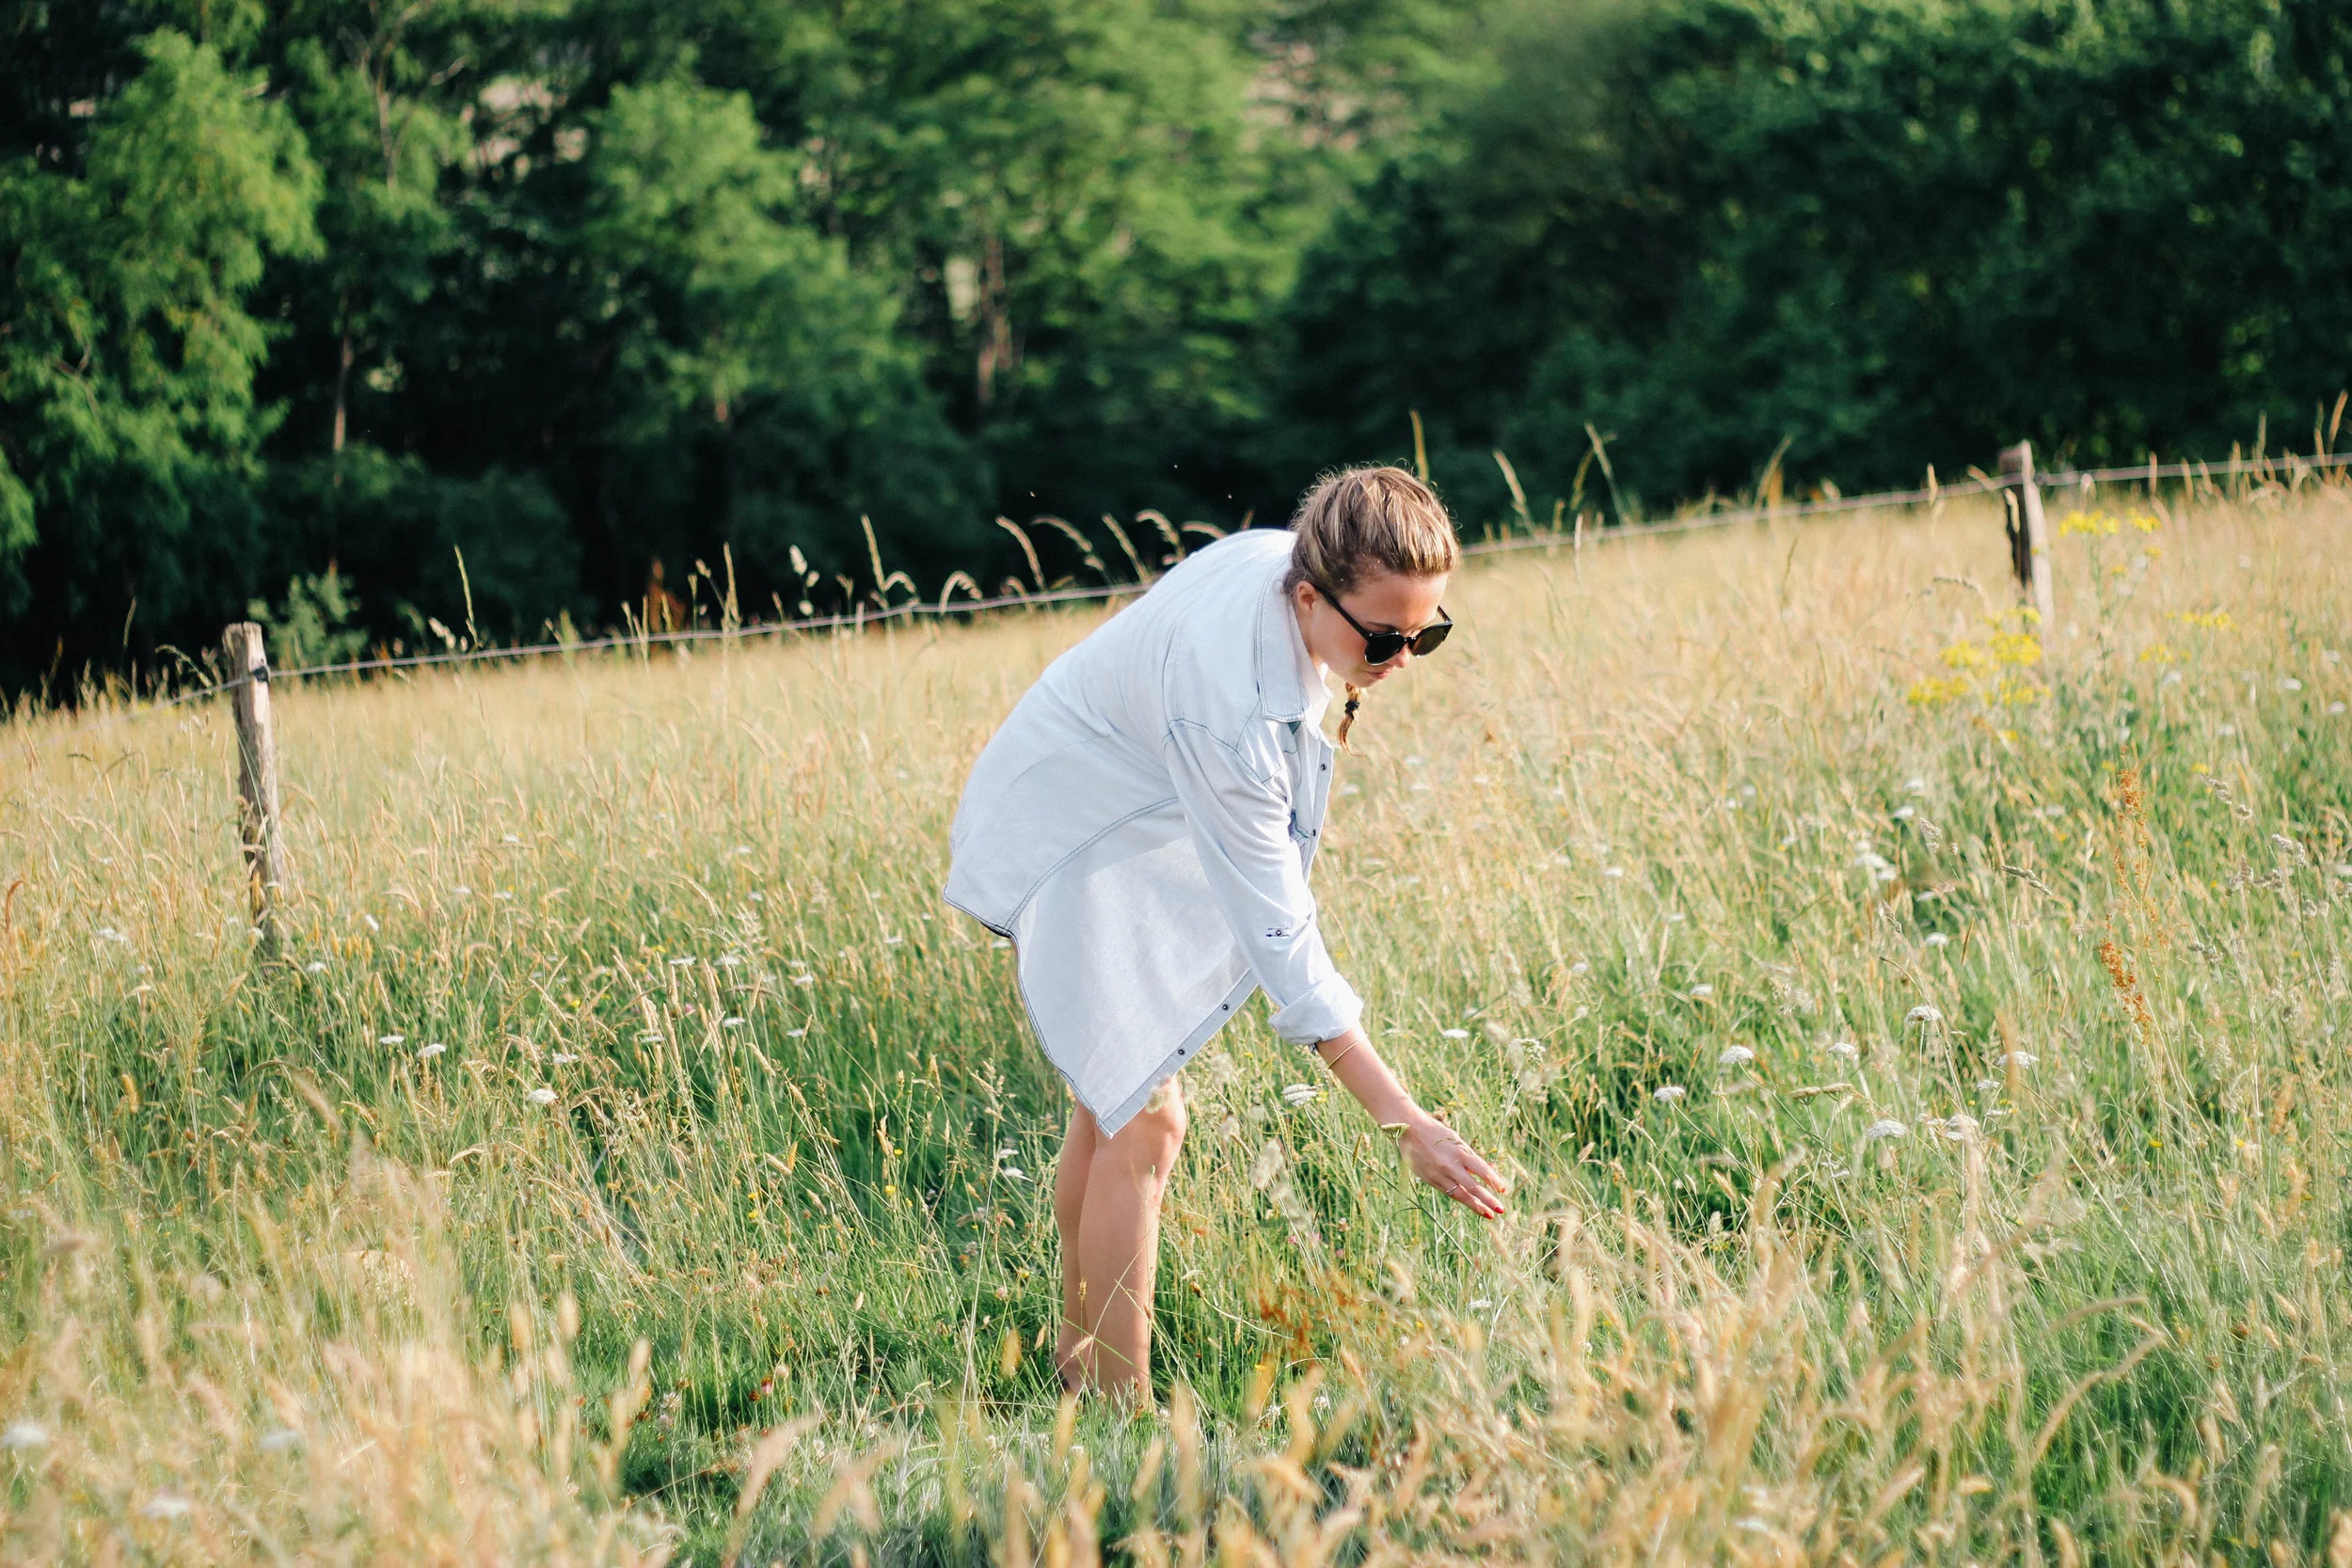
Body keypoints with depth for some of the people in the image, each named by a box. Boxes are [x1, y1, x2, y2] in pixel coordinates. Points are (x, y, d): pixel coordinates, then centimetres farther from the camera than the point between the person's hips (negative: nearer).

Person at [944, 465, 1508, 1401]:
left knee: (1115, 1097, 17)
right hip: (1068, 856, -9)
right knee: (1146, 1120, -15)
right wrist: (1404, 1123, -40)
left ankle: (1077, 1359, 31)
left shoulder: (1285, 557, -18)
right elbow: (1278, 936, -39)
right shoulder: (1229, 708, -41)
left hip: (1136, 824, 9)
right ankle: (1119, 1408, -11)